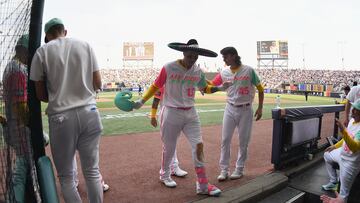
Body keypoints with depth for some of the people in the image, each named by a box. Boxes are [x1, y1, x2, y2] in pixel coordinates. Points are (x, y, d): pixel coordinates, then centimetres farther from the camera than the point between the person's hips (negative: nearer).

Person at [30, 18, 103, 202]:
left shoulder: (43, 51, 3)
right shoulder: (85, 46, 8)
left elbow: (41, 95, 4)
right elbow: (98, 84, 6)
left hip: (60, 117, -2)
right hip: (89, 113, 2)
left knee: (66, 176, 11)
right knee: (92, 171, 11)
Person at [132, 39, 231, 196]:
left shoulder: (198, 72, 1)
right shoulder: (169, 68, -12)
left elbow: (205, 88, 16)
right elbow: (156, 86, -1)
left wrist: (220, 88, 0)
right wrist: (142, 101, -2)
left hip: (191, 114, 4)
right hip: (171, 113, -3)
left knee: (198, 145, -2)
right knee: (169, 147, 11)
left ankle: (203, 185, 9)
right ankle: (165, 174, 40)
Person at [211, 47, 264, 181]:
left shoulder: (248, 70, -5)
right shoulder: (224, 72, 4)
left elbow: (260, 88, 0)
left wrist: (260, 108, -4)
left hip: (245, 110, -3)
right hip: (230, 109, 3)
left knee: (243, 141, 6)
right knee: (225, 139, 2)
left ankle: (239, 169, 22)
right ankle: (224, 170, 13)